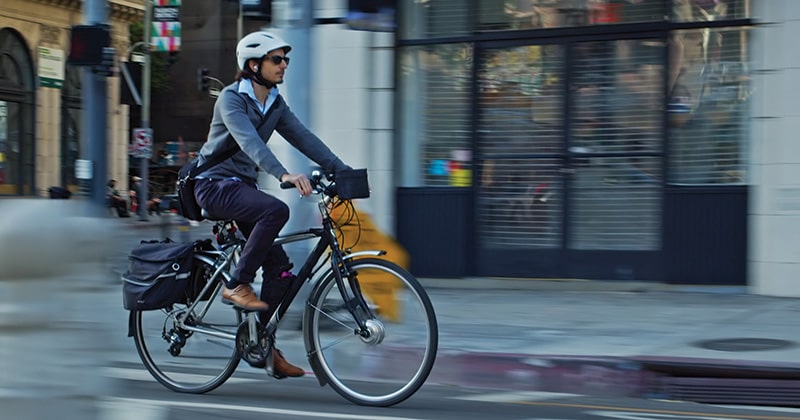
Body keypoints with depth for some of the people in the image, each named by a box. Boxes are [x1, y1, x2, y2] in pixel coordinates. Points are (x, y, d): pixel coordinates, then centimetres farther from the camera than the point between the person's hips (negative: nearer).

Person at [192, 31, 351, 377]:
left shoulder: (274, 104, 8)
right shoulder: (231, 98, -15)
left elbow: (303, 138, 1)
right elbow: (248, 141, -32)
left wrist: (342, 171, -11)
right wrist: (283, 175, -47)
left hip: (243, 185, 8)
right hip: (215, 184, -8)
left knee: (278, 265, -2)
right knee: (276, 209, -34)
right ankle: (237, 284, -21)